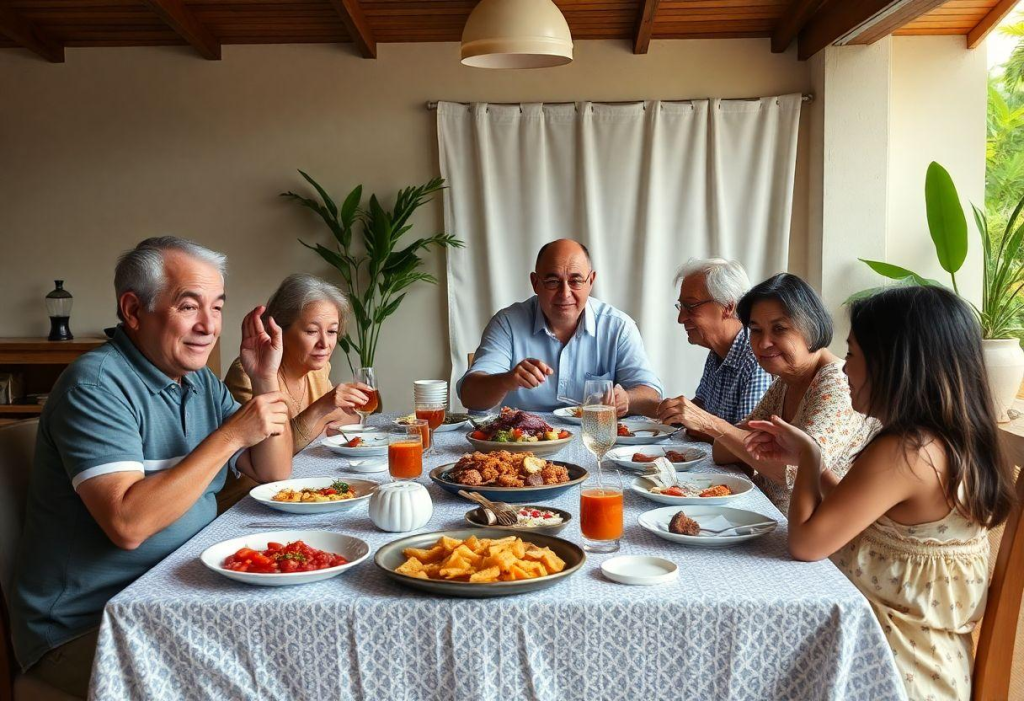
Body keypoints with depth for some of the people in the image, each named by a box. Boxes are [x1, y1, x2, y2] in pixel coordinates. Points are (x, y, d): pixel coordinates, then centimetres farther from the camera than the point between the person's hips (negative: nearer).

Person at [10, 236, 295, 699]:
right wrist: (230, 434, -24)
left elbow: (274, 475, 9)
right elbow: (127, 524, -28)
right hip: (82, 628, -7)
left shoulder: (201, 381, 7)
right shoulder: (96, 384, -17)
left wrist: (266, 379, -4)